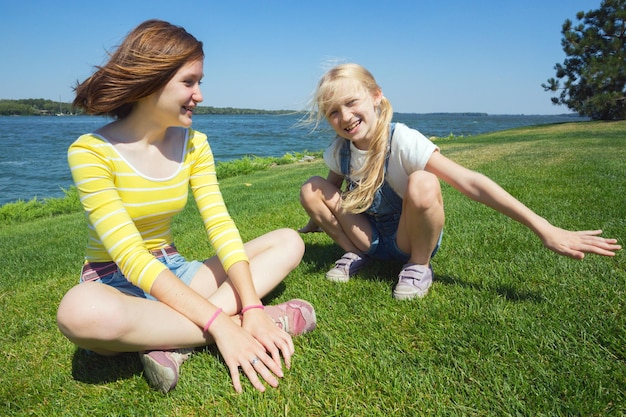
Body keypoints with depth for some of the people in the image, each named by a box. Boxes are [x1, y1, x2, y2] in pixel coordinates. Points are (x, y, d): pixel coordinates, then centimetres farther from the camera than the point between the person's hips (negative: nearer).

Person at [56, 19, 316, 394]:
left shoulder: (194, 143, 0)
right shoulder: (90, 152, -17)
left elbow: (220, 226, -9)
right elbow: (131, 256, -25)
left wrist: (252, 307, -24)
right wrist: (221, 324, -33)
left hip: (173, 274, 6)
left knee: (289, 242, -5)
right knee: (81, 311, -41)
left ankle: (174, 342, -23)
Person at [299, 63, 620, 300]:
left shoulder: (402, 141, -27)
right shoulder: (339, 151, -11)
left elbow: (470, 183, -34)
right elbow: (332, 190, 10)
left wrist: (545, 230, -38)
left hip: (410, 238, -3)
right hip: (370, 234, 4)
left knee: (422, 184, -36)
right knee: (312, 188, -16)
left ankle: (419, 266, -10)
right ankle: (357, 253, 2)